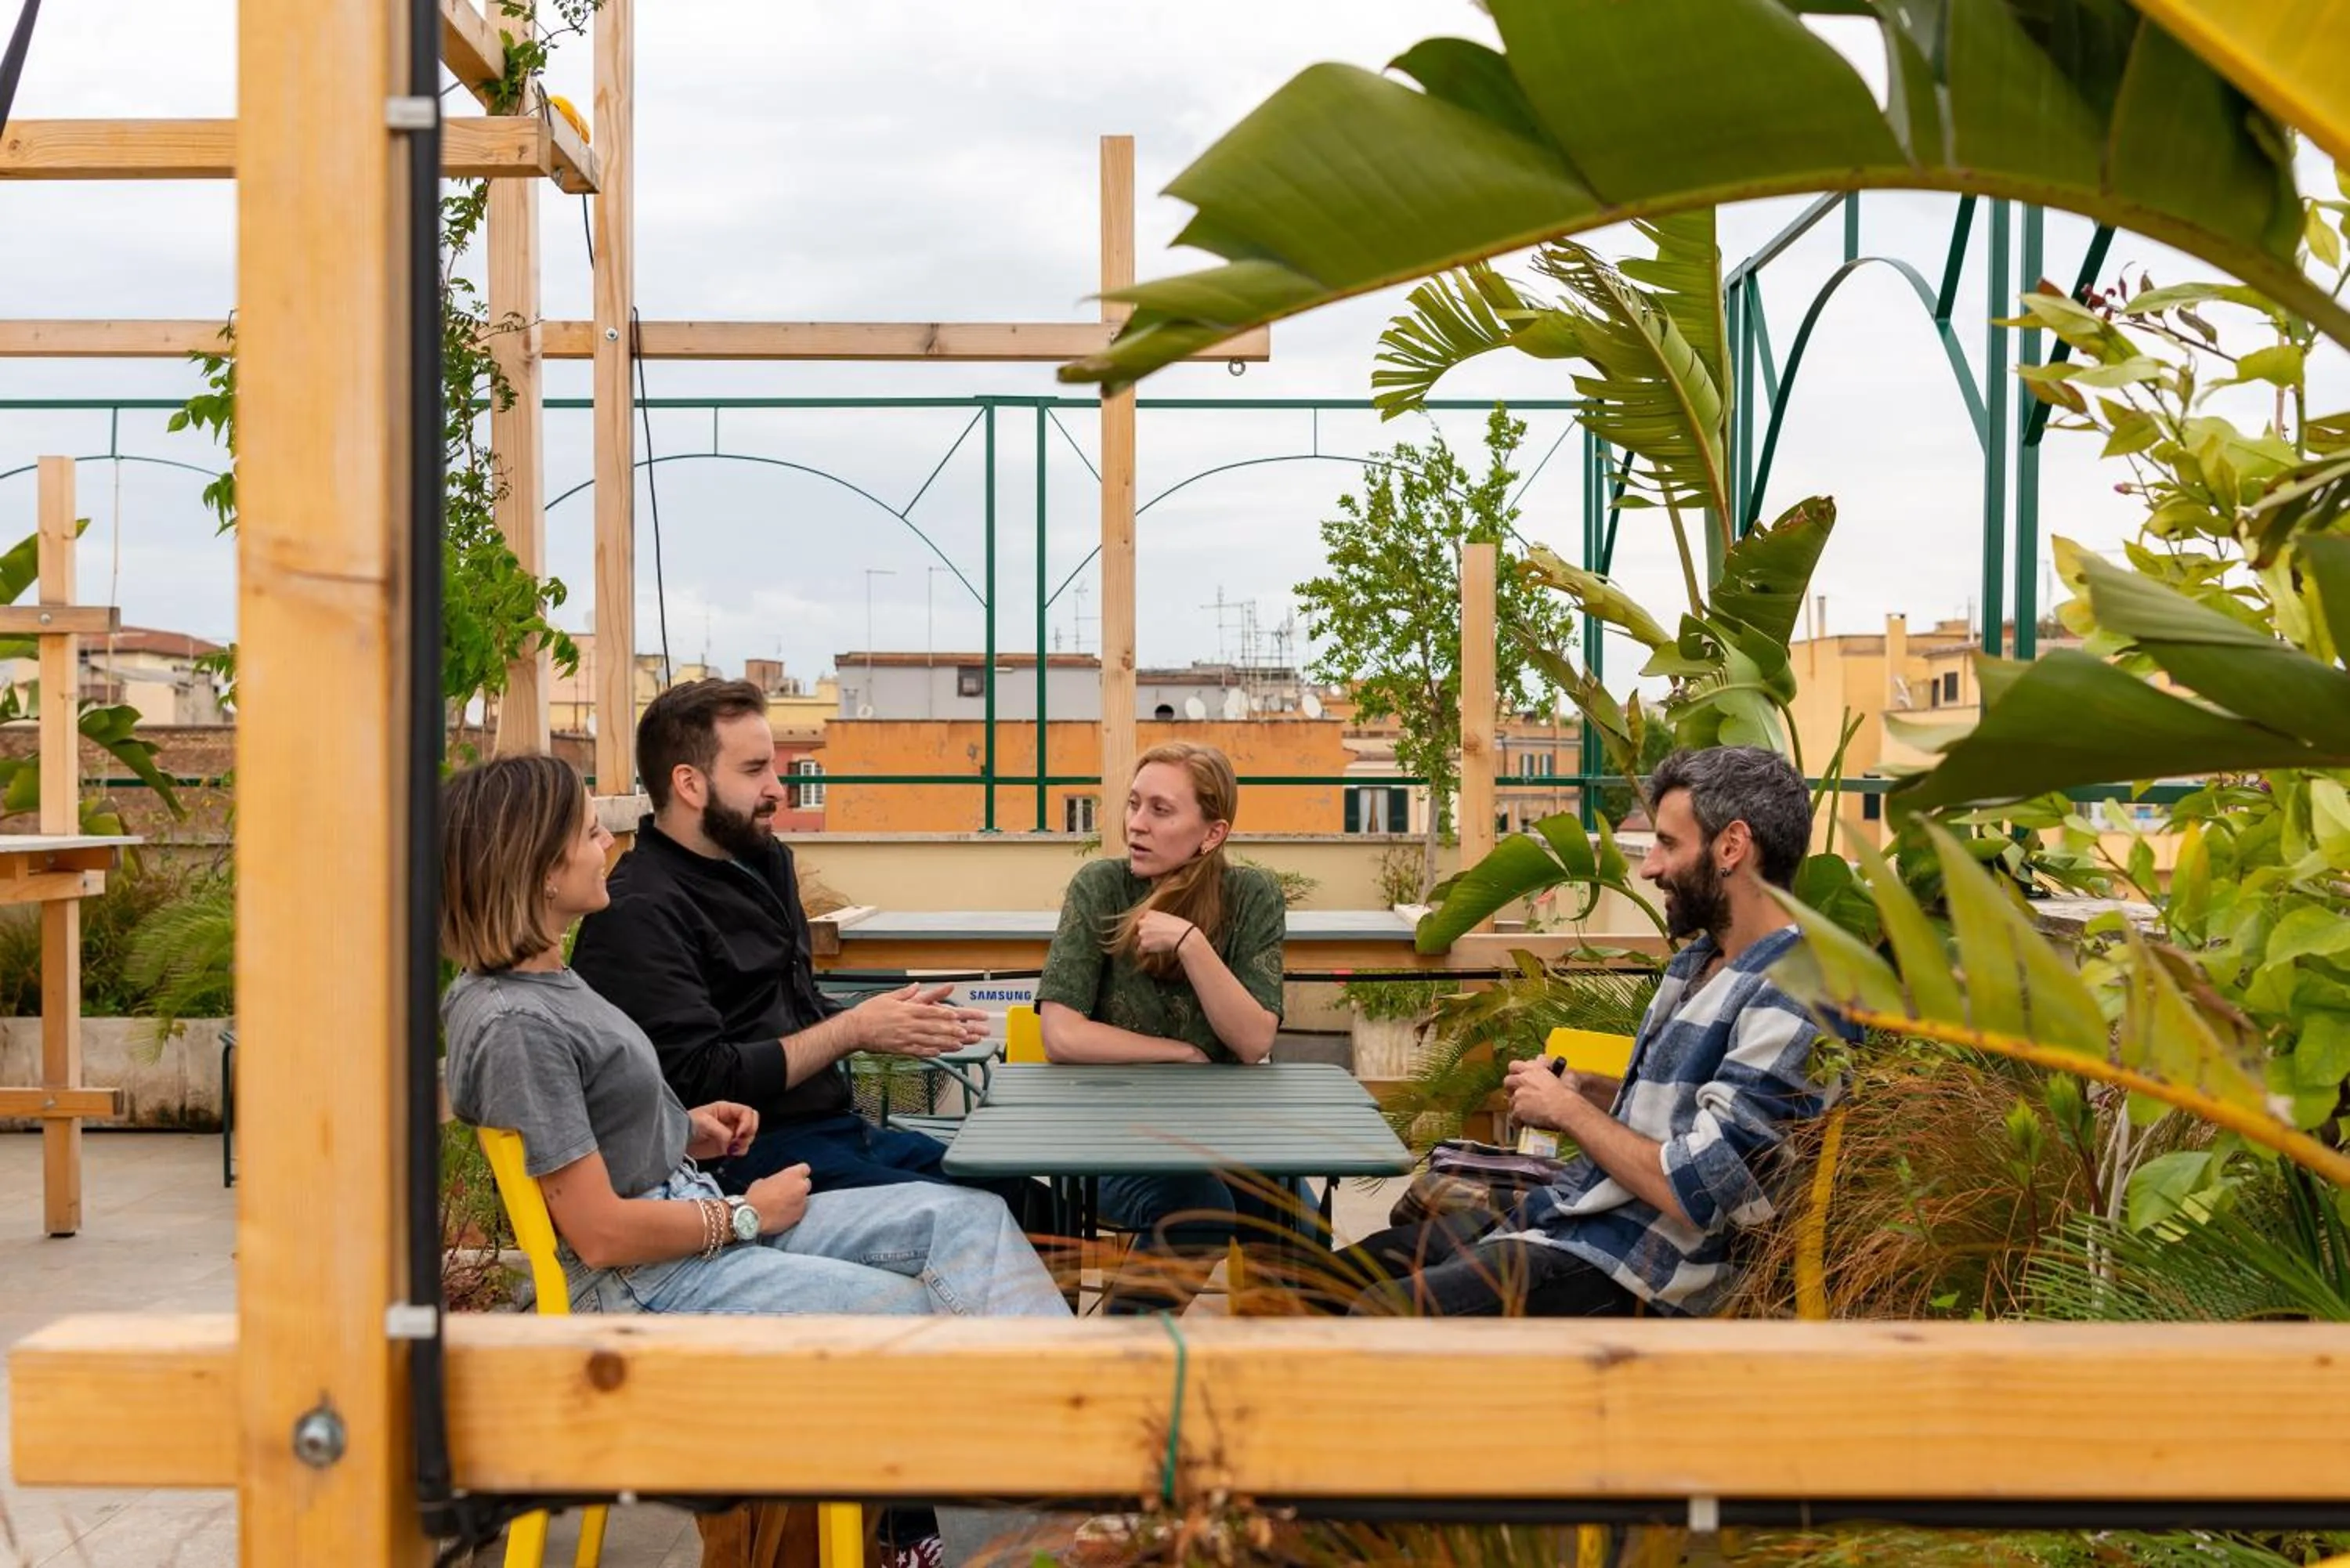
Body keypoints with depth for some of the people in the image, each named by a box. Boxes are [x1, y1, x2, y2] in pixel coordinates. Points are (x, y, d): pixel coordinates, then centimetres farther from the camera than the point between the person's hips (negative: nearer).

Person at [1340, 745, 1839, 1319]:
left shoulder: (1792, 999, -21)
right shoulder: (1699, 958, 12)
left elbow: (1695, 1191, -25)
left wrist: (1567, 1109, -11)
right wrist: (1584, 1089, 4)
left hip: (1630, 1269, -10)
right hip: (1566, 1212, 10)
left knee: (1377, 1314, -21)